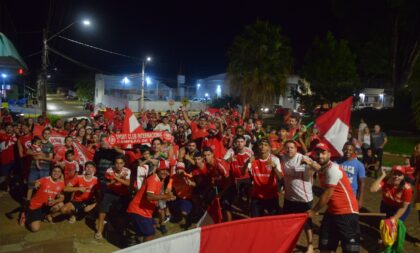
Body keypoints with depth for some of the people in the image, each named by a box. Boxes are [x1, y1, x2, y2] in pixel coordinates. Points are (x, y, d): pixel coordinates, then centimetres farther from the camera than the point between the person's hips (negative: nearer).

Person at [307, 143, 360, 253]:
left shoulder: (333, 169, -20)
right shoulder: (322, 169, 8)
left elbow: (328, 194, -19)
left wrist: (314, 210, -9)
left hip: (347, 211, -9)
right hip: (332, 211, 9)